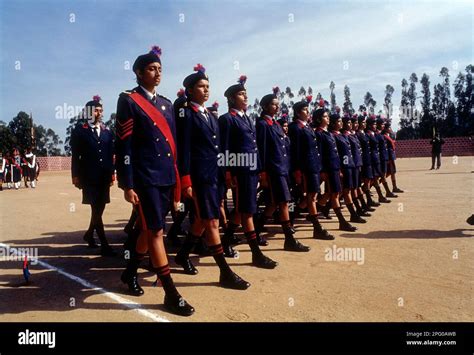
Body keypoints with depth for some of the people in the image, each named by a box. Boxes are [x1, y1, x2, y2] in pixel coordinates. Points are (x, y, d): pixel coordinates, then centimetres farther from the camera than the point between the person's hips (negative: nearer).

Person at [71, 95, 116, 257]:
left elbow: (110, 155, 11)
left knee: (100, 208, 11)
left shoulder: (107, 131, 12)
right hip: (89, 177, -4)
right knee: (96, 209, -5)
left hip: (104, 177, 5)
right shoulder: (80, 130, 0)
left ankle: (89, 234, 34)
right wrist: (76, 176, -7)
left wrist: (112, 173, 6)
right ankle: (105, 246, -4)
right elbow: (75, 156, -2)